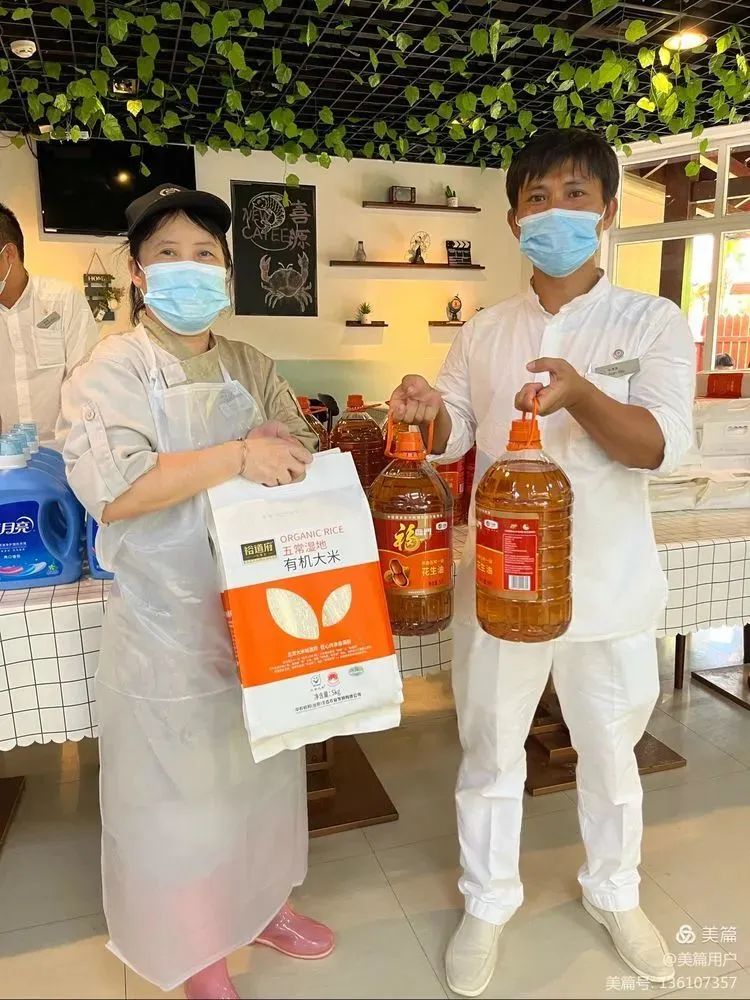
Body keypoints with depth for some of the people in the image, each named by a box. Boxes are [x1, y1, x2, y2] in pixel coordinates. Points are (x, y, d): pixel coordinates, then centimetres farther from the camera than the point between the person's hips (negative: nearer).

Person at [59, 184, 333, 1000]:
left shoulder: (253, 369, 7)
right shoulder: (109, 372, -9)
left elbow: (302, 458, 7)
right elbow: (110, 490, -23)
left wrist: (285, 447, -17)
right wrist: (238, 455, -27)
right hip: (167, 625, -5)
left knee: (260, 768, 20)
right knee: (178, 789, 10)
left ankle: (260, 903, 46)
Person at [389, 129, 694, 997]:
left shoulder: (653, 322, -4)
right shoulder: (483, 332, 5)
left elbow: (660, 444, -16)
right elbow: (455, 435, 3)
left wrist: (579, 392, -34)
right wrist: (428, 413, -20)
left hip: (608, 585, -1)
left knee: (611, 752, 19)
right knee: (490, 754, 14)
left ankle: (614, 894, 47)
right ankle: (488, 904, 39)